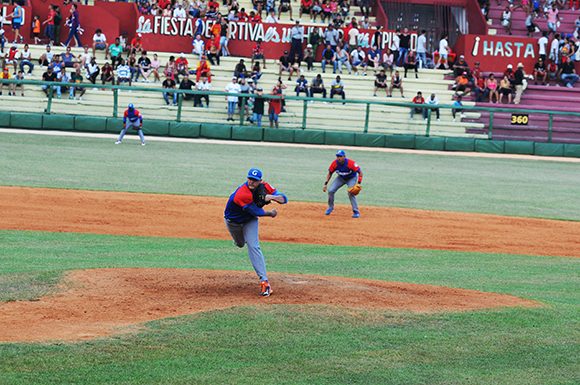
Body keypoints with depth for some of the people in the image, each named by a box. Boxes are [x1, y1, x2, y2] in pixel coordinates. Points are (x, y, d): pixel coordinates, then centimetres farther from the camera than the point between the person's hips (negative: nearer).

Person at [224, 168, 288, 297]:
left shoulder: (264, 186, -23)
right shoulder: (242, 193, -40)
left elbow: (284, 199, -21)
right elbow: (256, 212, -30)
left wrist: (272, 197, -41)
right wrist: (270, 213, -14)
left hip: (250, 220, 2)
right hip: (233, 221, -2)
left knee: (253, 246, -17)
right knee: (240, 244, 21)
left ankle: (264, 281, -23)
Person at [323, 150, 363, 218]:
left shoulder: (350, 163, -34)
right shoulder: (335, 164, -23)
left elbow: (360, 172, -27)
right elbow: (330, 173, -5)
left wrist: (358, 183, -37)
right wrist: (326, 184, -13)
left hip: (352, 178, -4)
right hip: (341, 178, 4)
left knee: (351, 193, -24)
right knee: (330, 190, -8)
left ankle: (356, 211, -11)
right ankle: (330, 207, 17)